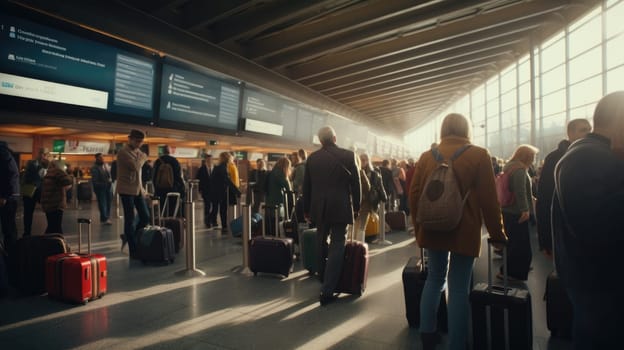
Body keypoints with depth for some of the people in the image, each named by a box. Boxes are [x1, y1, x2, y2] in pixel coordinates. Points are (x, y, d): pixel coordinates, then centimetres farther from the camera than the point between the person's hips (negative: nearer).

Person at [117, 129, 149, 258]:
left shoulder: (137, 151, 14)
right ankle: (133, 251, 5)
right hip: (127, 190, -7)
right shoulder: (123, 152, -11)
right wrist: (143, 158, -5)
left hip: (138, 189, 7)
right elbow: (136, 166, -24)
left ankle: (127, 237, 27)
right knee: (130, 219, -2)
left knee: (145, 217, 4)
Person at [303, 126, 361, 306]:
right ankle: (327, 291, -4)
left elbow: (306, 186, 7)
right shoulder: (348, 155, -5)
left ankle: (324, 282, 31)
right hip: (340, 208, -3)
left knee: (321, 244, 18)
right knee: (337, 245, 0)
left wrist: (306, 210, 16)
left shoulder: (312, 158, 3)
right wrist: (356, 206, 8)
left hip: (319, 208, 4)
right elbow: (355, 183, -3)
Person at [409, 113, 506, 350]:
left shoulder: (426, 157, 4)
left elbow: (414, 195, 7)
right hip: (464, 231, -3)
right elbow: (489, 200, -6)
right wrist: (497, 233, 5)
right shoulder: (478, 155, -5)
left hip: (432, 229, 4)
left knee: (435, 277, 19)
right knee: (459, 287, 4)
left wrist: (419, 228, 18)